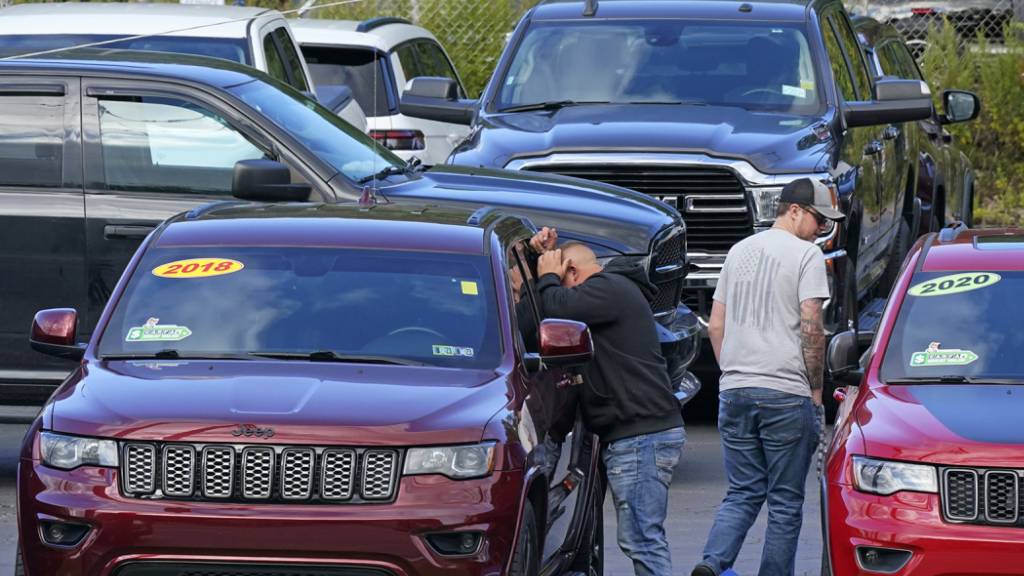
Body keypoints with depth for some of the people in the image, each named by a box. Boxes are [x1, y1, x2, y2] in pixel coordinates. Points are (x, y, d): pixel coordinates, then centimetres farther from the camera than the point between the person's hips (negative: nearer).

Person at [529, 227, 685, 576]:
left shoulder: (608, 289, -10)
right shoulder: (616, 288, 23)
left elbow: (557, 308, -22)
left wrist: (547, 276, -1)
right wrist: (546, 255, 19)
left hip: (641, 436, -11)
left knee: (641, 538, -13)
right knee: (643, 538, 12)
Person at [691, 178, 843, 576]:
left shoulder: (740, 252, 17)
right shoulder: (806, 255, -5)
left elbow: (716, 326, 17)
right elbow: (810, 327, -11)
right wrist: (816, 389, -4)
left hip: (734, 391, 6)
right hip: (786, 394, -6)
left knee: (743, 493, 9)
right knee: (785, 501, 3)